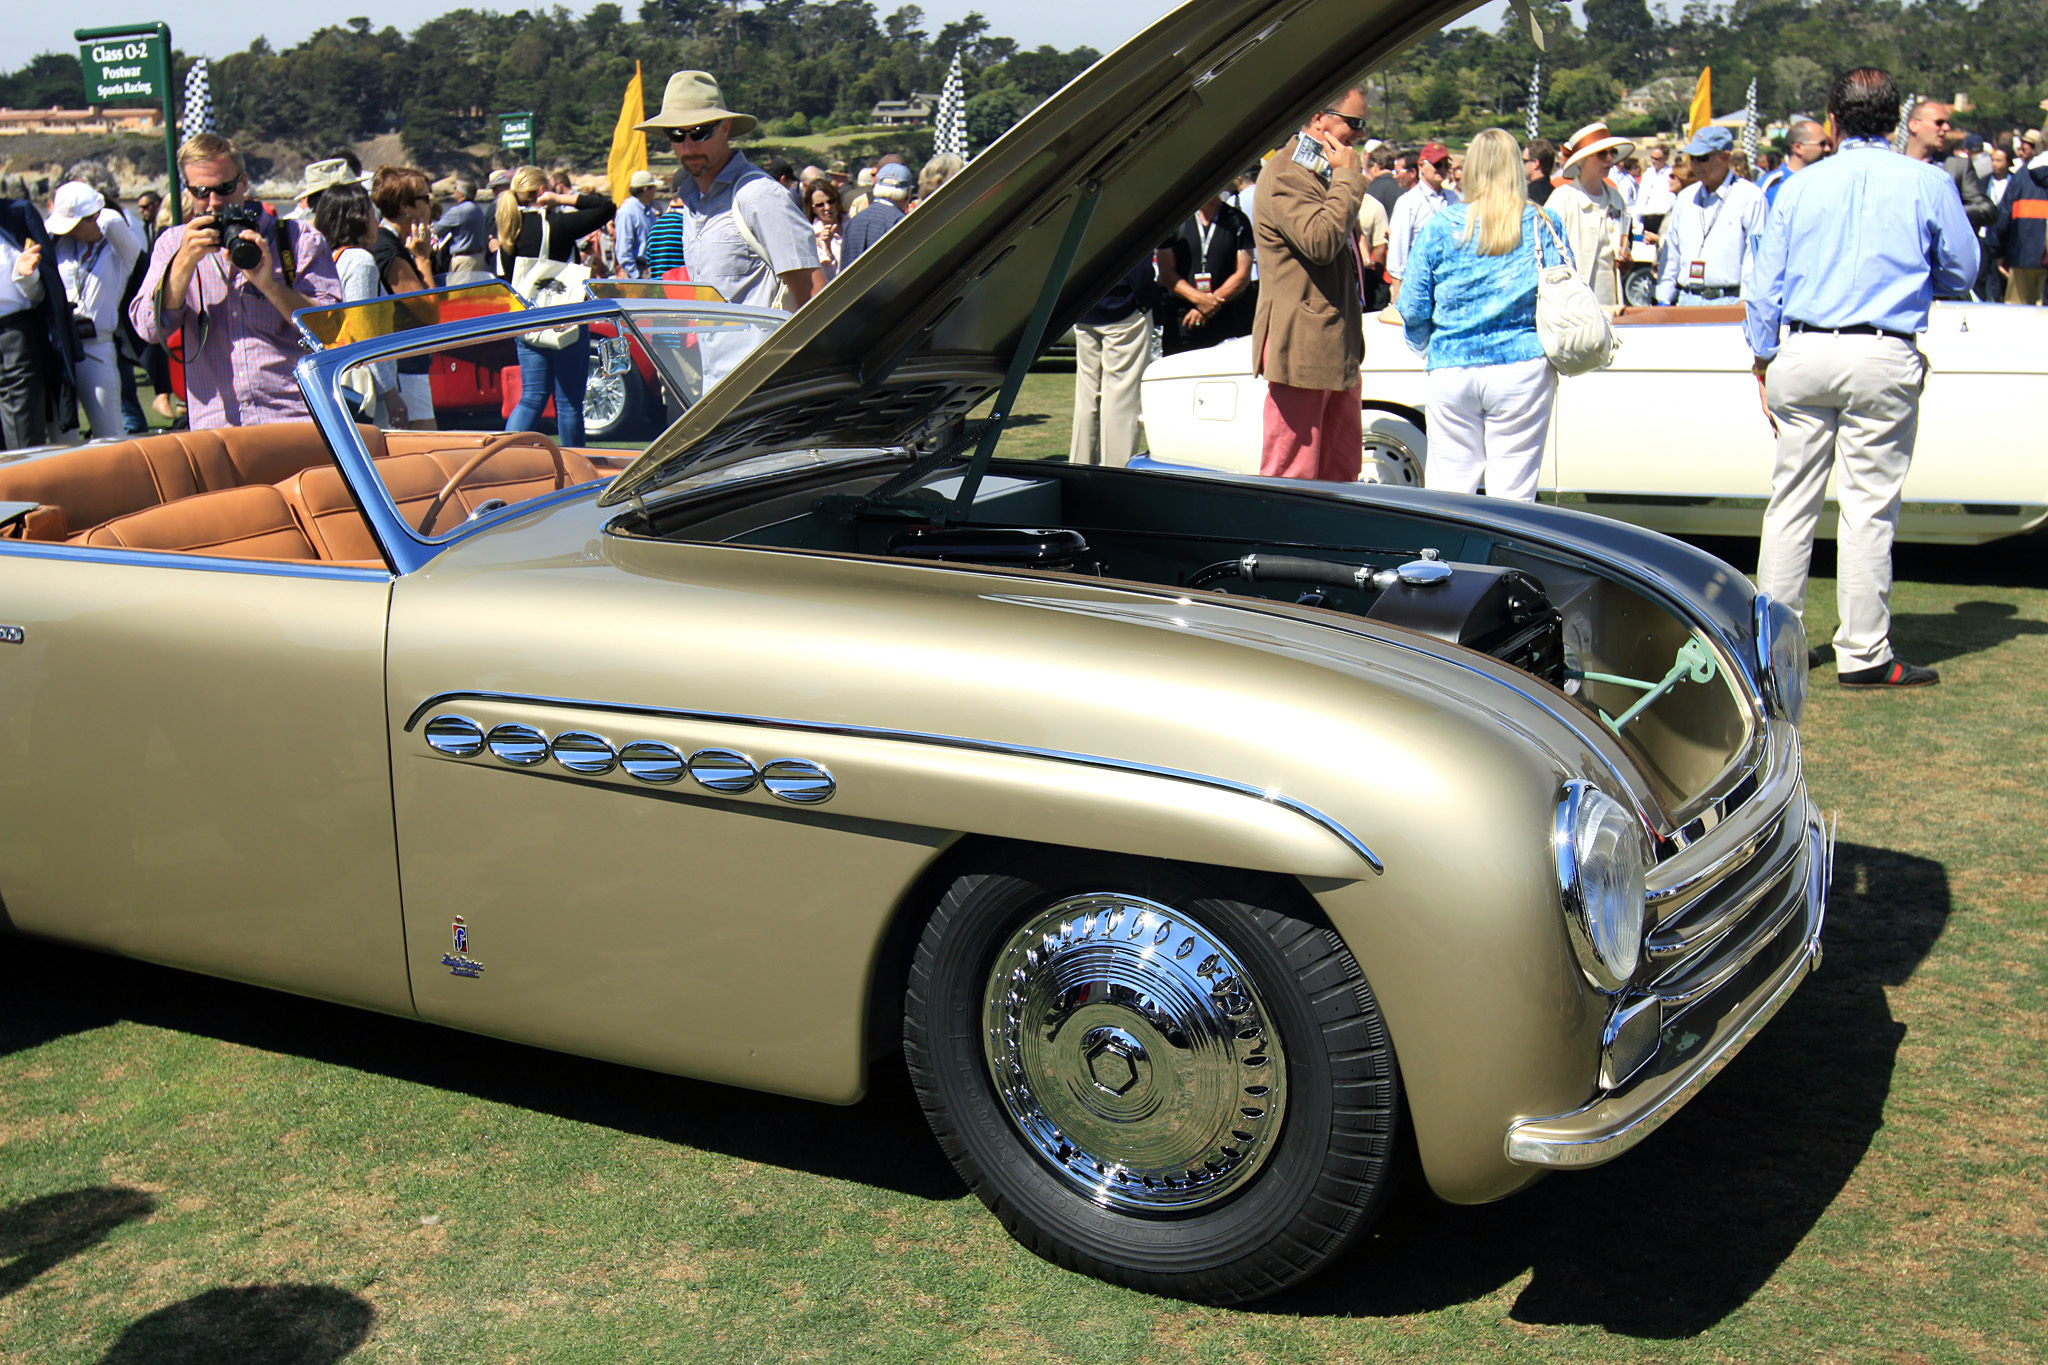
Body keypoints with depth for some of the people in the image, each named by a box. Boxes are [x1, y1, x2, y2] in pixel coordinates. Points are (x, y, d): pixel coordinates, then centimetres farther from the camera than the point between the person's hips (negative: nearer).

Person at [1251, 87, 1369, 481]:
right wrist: (1347, 178, -17)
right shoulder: (1286, 174, -13)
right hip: (1301, 348, -10)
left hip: (1336, 349, 10)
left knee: (1341, 473, 11)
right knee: (1291, 478, -7)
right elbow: (1321, 241, -28)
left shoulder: (1325, 173, 19)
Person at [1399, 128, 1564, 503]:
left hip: (1452, 371, 0)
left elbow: (1413, 310, 3)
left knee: (1448, 489, 7)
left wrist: (1427, 347, 23)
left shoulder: (1439, 226, 1)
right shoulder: (1544, 224, 1)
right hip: (1524, 368, 0)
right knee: (1513, 493, 3)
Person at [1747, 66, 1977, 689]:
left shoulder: (1798, 186, 8)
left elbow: (1766, 284, 7)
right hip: (1882, 356, -3)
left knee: (1791, 501, 9)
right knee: (1868, 507, 0)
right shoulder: (1928, 183, 1)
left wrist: (1765, 362, 14)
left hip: (1802, 355, 3)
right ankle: (1863, 653, 4)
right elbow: (1962, 271, 10)